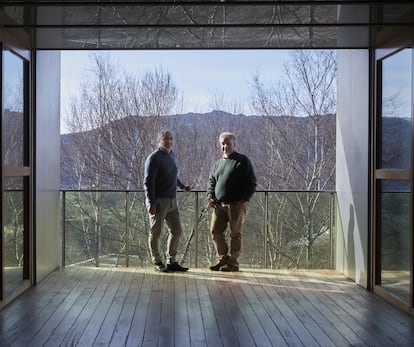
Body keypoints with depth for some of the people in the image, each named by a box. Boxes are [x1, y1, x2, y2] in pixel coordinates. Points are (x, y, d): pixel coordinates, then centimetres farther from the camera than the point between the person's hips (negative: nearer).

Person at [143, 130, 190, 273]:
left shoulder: (171, 155, 15)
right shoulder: (154, 158, -11)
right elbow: (148, 181, -16)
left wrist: (182, 186, 17)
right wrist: (151, 203, -22)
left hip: (171, 201, 8)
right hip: (158, 201, -8)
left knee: (176, 230, 9)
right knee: (156, 233, 2)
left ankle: (171, 262, 20)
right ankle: (157, 263, 14)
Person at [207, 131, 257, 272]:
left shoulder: (242, 161, 1)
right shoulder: (217, 164, 18)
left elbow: (251, 183, -2)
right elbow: (211, 182, 23)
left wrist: (245, 199, -13)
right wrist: (210, 196, 5)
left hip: (237, 204, -5)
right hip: (219, 205, 6)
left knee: (236, 234, 0)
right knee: (215, 231, 2)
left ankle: (233, 263, 8)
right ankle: (223, 258, 17)